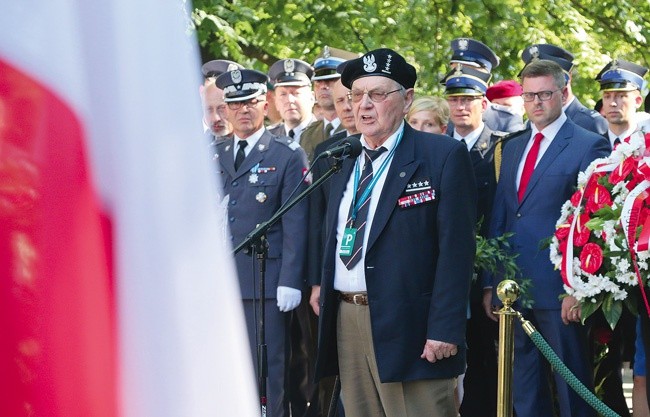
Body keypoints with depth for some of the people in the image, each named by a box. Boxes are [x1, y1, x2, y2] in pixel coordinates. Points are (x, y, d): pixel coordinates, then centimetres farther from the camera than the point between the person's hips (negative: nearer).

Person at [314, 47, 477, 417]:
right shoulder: (346, 164, 17)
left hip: (409, 328, -7)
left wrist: (444, 330, -17)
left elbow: (456, 248, -10)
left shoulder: (443, 157, -4)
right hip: (347, 323, 7)